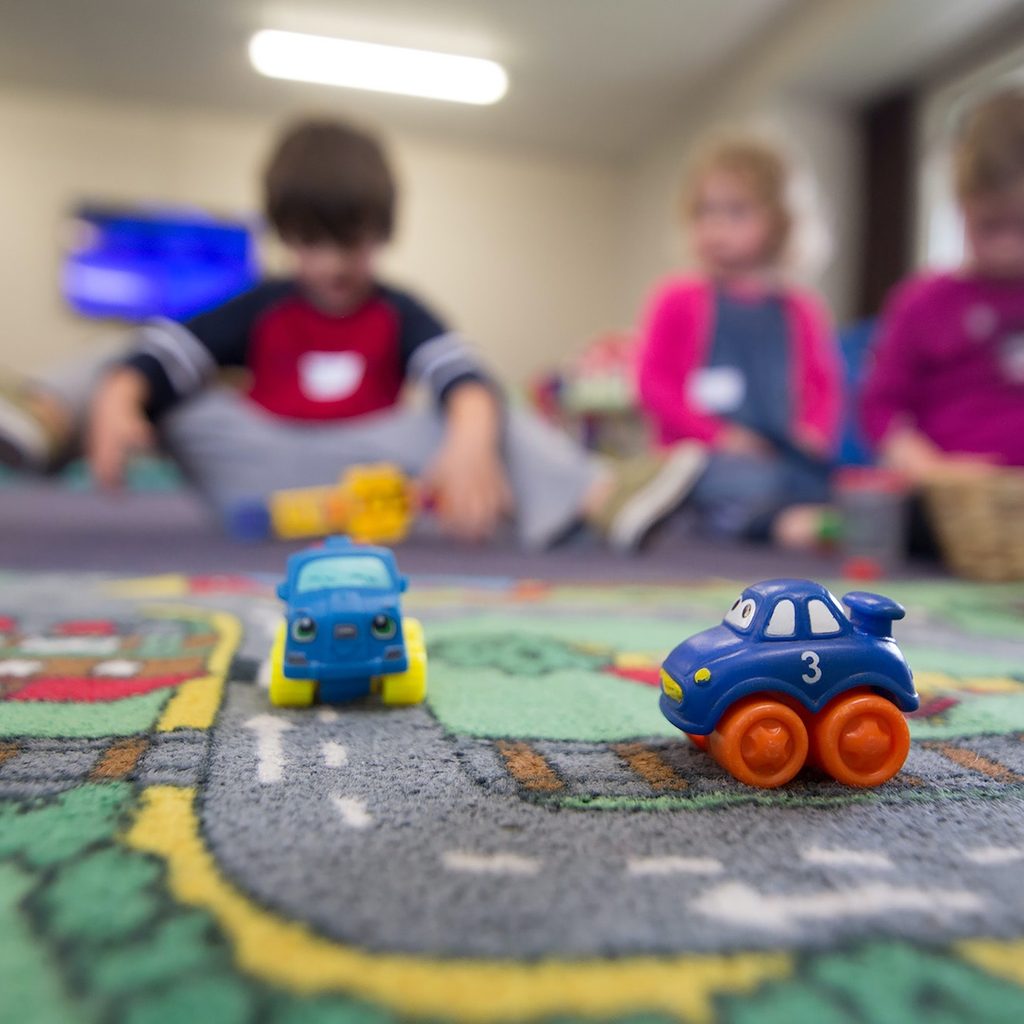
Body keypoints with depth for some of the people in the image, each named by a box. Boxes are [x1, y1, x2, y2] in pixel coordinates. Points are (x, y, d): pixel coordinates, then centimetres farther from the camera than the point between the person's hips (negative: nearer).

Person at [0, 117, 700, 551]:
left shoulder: (399, 315, 7)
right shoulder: (262, 310, 11)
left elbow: (463, 376, -15)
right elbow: (164, 350, -5)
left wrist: (469, 445, -40)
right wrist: (116, 404, -29)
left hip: (364, 466, -1)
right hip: (254, 465, 2)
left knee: (475, 417, -21)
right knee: (124, 377, -7)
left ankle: (602, 498, -40)